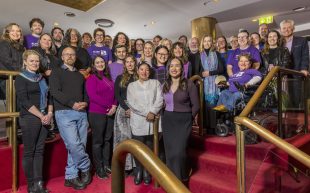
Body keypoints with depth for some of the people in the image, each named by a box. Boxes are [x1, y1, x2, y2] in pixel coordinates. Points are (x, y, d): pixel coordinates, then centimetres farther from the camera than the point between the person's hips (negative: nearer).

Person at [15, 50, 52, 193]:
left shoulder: (41, 78, 15)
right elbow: (24, 101, -11)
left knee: (39, 151, 8)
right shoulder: (21, 78, -2)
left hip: (44, 118, 5)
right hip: (29, 119, -5)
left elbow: (48, 96, 13)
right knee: (29, 152, 2)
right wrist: (41, 116, -13)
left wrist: (49, 114, -2)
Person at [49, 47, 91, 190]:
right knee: (74, 144, -15)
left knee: (79, 145, 3)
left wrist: (85, 103, -4)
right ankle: (86, 168, 9)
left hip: (81, 113, 5)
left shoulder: (80, 75, 21)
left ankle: (71, 177, 15)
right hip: (64, 113, -4)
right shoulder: (56, 72, 7)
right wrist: (72, 104, -16)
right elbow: (55, 92, -7)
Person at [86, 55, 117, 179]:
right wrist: (108, 106, -14)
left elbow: (113, 94, 14)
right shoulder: (92, 78, -4)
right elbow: (92, 96, -14)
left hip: (110, 113, 6)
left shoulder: (108, 78, 15)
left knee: (107, 140, 11)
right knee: (98, 141, 3)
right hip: (97, 113, -6)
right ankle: (99, 169, 14)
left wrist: (114, 106, -4)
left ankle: (106, 165, 24)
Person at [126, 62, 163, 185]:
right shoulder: (131, 85, 11)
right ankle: (138, 171, 21)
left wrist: (152, 112, -15)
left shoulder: (155, 83, 12)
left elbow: (160, 100, 0)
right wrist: (146, 113, -11)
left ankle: (147, 171, 24)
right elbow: (131, 103, -2)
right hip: (138, 122, 0)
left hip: (153, 121, 1)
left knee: (150, 148, 7)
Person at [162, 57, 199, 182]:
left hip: (183, 121, -4)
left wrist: (188, 117, -1)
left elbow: (196, 105, -4)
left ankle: (181, 180, 15)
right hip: (167, 120, 5)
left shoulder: (189, 84, -6)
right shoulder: (165, 85, 8)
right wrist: (168, 115, 5)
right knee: (169, 152, 7)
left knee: (179, 152, -8)